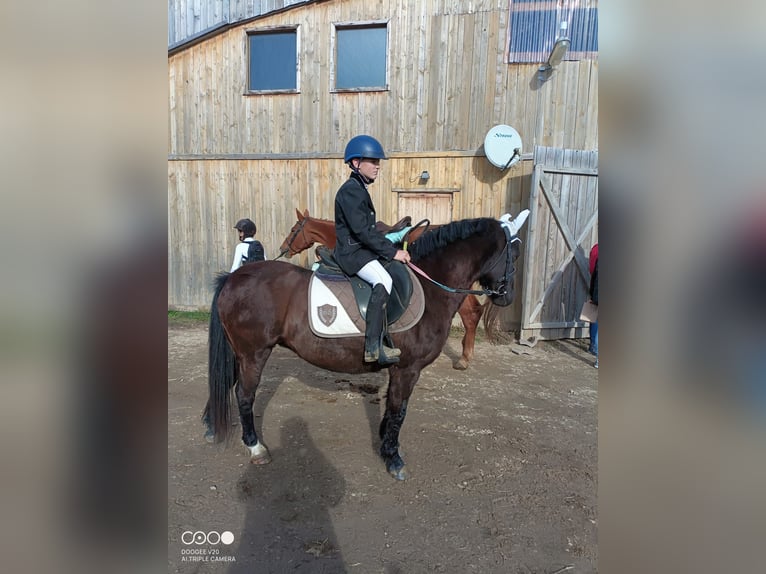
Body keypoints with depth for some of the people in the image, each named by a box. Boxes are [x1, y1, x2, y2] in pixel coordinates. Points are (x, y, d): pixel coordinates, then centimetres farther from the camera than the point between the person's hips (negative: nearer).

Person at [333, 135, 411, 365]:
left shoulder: (360, 189, 19)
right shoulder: (350, 191, -12)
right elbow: (362, 231, -21)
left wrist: (392, 248, 9)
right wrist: (392, 252, -19)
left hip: (362, 249, 11)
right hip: (353, 252, -11)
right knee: (383, 280, -30)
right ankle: (373, 346, -31)